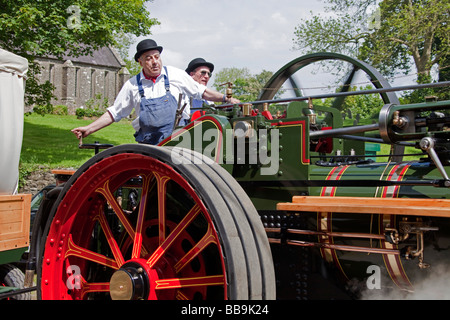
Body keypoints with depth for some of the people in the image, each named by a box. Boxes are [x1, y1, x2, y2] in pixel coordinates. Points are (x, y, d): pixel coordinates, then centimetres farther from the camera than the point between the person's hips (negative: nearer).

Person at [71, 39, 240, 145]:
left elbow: (202, 92, 13)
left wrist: (226, 99, 7)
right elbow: (114, 112, 11)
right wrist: (89, 129, 4)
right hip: (147, 143, 1)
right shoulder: (132, 85, 5)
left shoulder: (175, 74, 4)